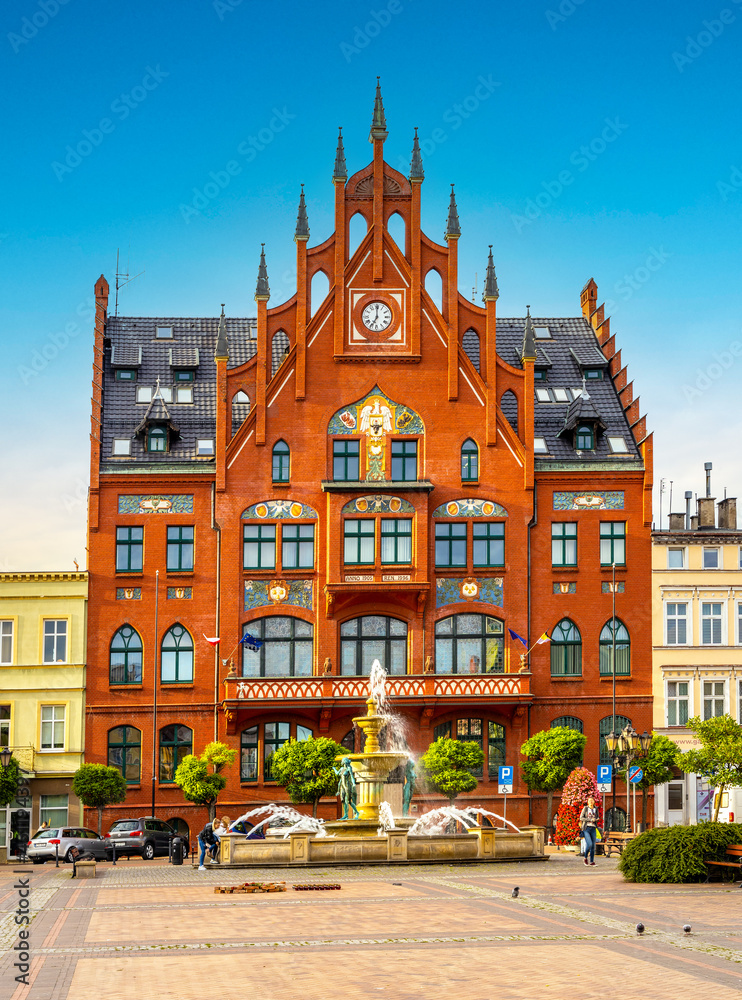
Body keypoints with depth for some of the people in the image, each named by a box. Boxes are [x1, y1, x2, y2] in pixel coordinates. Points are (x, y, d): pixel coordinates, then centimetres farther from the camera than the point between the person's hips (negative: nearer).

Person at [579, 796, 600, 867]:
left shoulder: (596, 809, 10)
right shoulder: (585, 808, 0)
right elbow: (581, 818, -5)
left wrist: (596, 819, -1)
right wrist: (590, 819, -14)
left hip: (593, 829, 4)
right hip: (586, 828, -4)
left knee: (593, 845, 0)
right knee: (589, 844, -16)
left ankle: (592, 861, 8)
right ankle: (585, 858, 6)